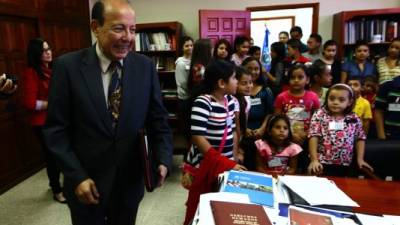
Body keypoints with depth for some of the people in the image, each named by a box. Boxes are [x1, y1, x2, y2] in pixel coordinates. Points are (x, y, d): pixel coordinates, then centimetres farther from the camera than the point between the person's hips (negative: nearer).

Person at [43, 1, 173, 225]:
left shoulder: (145, 66, -5)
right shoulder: (68, 66, -11)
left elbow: (158, 119, -1)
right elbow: (56, 129, -8)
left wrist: (163, 159, -15)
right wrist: (77, 176, -13)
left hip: (130, 181, 2)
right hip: (87, 182, -2)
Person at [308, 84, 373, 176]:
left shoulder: (354, 119, 1)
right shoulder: (320, 116, -8)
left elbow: (360, 138, 10)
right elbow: (314, 137, -13)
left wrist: (360, 159, 4)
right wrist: (314, 160, -20)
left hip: (344, 165, 3)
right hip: (322, 163, -3)